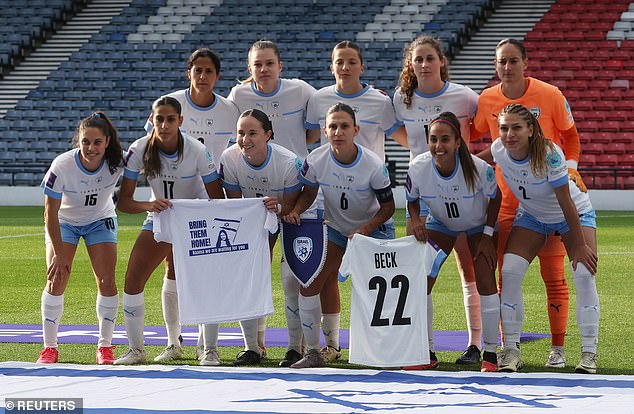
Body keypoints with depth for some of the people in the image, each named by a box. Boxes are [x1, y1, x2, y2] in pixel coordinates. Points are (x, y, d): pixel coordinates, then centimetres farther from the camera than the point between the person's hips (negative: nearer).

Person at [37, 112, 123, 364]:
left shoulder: (117, 163, -25)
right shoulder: (62, 166, -31)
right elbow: (50, 213, -23)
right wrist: (58, 253, -22)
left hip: (100, 221, 2)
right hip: (64, 222, -2)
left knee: (107, 282, -9)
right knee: (56, 281, -12)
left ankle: (105, 347, 5)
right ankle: (49, 348, -3)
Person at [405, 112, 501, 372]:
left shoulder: (478, 168, -34)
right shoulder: (418, 167, -28)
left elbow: (495, 197, -12)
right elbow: (412, 200, -6)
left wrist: (487, 236, -12)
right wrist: (416, 221, -26)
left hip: (479, 226, -2)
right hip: (439, 224, 2)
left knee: (485, 282, -15)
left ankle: (490, 355, -3)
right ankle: (427, 353, 5)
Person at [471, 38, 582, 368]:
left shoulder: (549, 95, -8)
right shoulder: (487, 101, -1)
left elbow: (570, 135, 6)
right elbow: (471, 133, 19)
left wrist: (570, 168, -7)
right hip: (507, 201, 2)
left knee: (553, 275, -1)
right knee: (506, 276, 2)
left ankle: (557, 349, 6)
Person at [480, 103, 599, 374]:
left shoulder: (549, 154, -35)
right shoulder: (498, 150, -22)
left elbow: (566, 204, -28)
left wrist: (579, 245, -22)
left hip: (575, 215, -4)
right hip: (531, 217, 4)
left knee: (584, 273, -20)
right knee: (510, 272, -14)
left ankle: (589, 354, -12)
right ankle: (511, 350, -7)